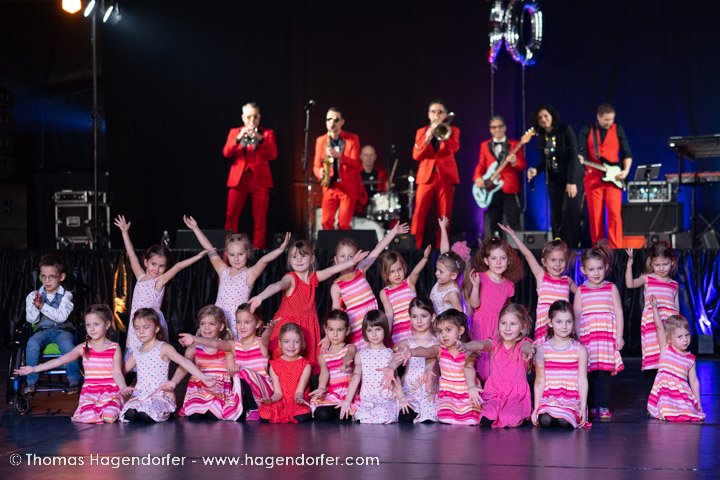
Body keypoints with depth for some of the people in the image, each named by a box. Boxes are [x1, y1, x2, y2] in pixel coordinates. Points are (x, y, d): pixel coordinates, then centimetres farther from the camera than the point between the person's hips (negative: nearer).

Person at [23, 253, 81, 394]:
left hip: (63, 330, -2)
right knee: (32, 343, -30)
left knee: (66, 344, -35)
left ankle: (74, 380, -25)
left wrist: (43, 306, -22)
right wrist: (35, 307, -20)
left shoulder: (66, 296, 0)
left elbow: (61, 316, -14)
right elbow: (31, 319, 1)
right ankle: (31, 381, -22)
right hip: (43, 330, 2)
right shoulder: (33, 296, 9)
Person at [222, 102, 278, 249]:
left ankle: (258, 249, -1)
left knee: (259, 219, -4)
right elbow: (226, 153, 2)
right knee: (231, 216, -8)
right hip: (238, 179, 1)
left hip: (260, 179, -1)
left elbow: (273, 155, -2)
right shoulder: (234, 132, 16)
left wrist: (260, 139, -14)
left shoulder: (267, 133, 12)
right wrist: (238, 138, -11)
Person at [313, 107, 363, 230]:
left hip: (348, 187, -2)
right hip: (329, 187, 2)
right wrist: (320, 173, -12)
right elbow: (317, 165, 12)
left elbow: (357, 164, -8)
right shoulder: (320, 141, 9)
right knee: (326, 223, -9)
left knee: (343, 224, -7)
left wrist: (338, 155, -22)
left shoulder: (352, 139, 2)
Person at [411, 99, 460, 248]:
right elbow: (416, 155, 0)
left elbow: (454, 148, -10)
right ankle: (415, 247, -7)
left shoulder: (453, 131, 10)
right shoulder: (421, 132, 13)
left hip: (446, 176, 0)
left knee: (444, 216, -2)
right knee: (419, 215, -9)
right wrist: (427, 138, -13)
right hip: (426, 176, 1)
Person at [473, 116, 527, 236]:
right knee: (494, 222, 6)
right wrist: (477, 178, -5)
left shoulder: (515, 144, 5)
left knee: (514, 222, -7)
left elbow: (523, 166, 2)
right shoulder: (485, 145, 14)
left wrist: (515, 162, -20)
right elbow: (481, 165, 14)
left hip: (510, 188, -3)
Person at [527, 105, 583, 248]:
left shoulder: (565, 130, -9)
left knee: (569, 212, -17)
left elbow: (573, 155, -15)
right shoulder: (541, 137, 7)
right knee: (556, 217, 3)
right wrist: (536, 170, -8)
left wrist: (571, 182, -21)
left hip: (572, 178, -5)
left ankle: (574, 246, -9)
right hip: (554, 181, 5)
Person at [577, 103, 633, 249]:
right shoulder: (586, 131, 6)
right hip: (592, 178, 0)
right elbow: (580, 152, 1)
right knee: (595, 215, 0)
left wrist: (625, 170, -2)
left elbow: (627, 153, 11)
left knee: (614, 213, -10)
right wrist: (580, 160, -21)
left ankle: (616, 247, -9)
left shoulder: (618, 130, 9)